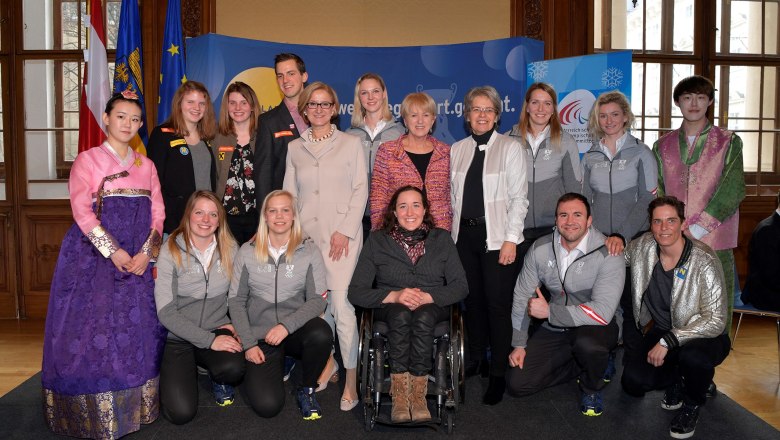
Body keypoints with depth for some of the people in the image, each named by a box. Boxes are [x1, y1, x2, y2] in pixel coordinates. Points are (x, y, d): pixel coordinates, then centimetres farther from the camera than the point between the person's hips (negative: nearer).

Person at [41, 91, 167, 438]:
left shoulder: (145, 165, 14)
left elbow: (158, 212, 7)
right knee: (92, 328, -3)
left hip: (138, 259, 4)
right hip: (93, 257, -4)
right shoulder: (87, 160, 1)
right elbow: (81, 210, -9)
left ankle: (136, 404, 19)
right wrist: (113, 251, -17)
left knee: (138, 328, 6)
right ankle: (91, 411, 9)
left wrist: (147, 252, -8)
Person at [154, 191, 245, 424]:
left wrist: (233, 324, -7)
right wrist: (209, 340, -18)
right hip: (177, 338, -1)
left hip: (218, 331, 2)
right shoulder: (171, 252, -10)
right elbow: (166, 312, -13)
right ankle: (180, 372, 16)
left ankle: (217, 379, 7)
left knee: (233, 368, -33)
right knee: (181, 412, -19)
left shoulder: (229, 249, -1)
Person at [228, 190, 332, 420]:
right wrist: (248, 343, -5)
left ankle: (307, 389, -5)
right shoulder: (247, 252, 2)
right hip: (261, 335, 0)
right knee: (267, 406, -19)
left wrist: (287, 325, -21)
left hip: (296, 331, 0)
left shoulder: (309, 251, -1)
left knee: (321, 333, -36)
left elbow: (318, 299, -7)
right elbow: (236, 300, 3)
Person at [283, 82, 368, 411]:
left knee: (342, 306, -10)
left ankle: (351, 383, -2)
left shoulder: (351, 143, 5)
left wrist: (345, 231, -8)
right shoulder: (295, 148, 13)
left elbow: (360, 191, 0)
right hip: (307, 235, 3)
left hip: (343, 235, -3)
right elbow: (290, 195, 14)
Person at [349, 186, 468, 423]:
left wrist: (427, 296, -19)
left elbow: (460, 286, 0)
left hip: (432, 307, 0)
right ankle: (399, 394, -29)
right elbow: (356, 292, -4)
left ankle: (418, 394, -28)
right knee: (401, 315, -35)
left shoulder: (441, 239, 7)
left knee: (422, 317, -35)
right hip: (390, 307, 0)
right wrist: (394, 296, -21)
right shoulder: (377, 240, 4)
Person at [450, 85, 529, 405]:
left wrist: (511, 239, -11)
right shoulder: (457, 150, 11)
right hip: (465, 234, 4)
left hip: (496, 236, -4)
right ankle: (475, 356, 29)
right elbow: (452, 194, 13)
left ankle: (499, 373, 7)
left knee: (497, 303, -3)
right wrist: (450, 230, 7)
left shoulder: (510, 148, -1)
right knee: (472, 298, 12)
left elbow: (518, 197, -5)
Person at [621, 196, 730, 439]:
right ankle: (677, 380, 18)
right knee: (633, 382, -17)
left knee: (692, 356, -38)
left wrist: (668, 341, -29)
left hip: (704, 336, -4)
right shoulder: (643, 246, -9)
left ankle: (692, 404, -2)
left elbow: (715, 321, -25)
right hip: (661, 331, 4)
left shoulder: (704, 262, -24)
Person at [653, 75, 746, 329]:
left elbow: (732, 191, -5)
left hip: (714, 241, -2)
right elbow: (657, 191, 8)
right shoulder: (663, 146, 12)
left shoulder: (728, 142, 5)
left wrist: (698, 229, -12)